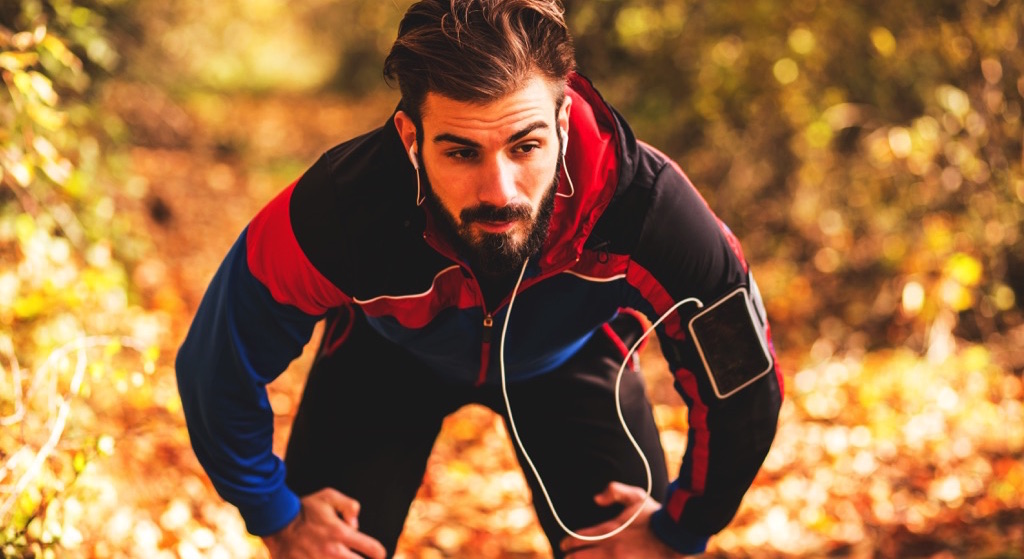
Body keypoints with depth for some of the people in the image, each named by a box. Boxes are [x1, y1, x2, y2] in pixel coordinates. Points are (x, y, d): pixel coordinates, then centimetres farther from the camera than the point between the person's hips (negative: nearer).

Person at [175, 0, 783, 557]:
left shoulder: (650, 207, -41)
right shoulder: (333, 215, -41)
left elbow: (745, 388, -22)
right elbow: (219, 368, -22)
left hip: (571, 354, 1)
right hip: (388, 354, 0)